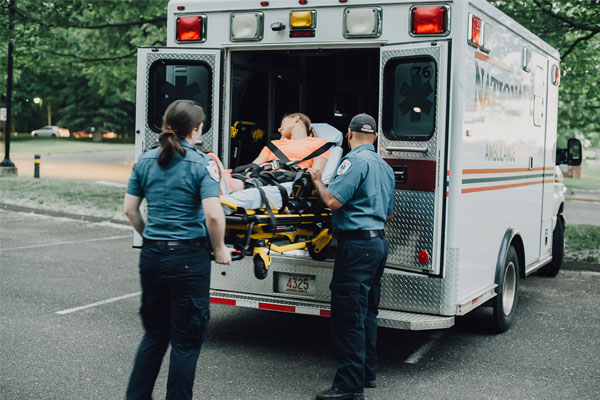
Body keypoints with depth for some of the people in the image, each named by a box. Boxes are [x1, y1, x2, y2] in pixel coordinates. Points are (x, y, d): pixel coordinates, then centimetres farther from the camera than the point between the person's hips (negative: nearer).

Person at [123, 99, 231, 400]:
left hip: (151, 257, 6)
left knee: (154, 333, 21)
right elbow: (213, 215, -19)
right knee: (186, 340, 8)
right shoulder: (202, 164, -11)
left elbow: (130, 209, 7)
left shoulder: (145, 161, 5)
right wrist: (219, 249, -4)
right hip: (188, 258, -5)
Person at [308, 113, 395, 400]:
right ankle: (367, 373, 26)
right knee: (366, 312, 17)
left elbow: (333, 201, -20)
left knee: (347, 316, -7)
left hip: (357, 244, -10)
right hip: (378, 242, 10)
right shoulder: (385, 167, 18)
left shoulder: (356, 160, -11)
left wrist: (317, 181, -1)